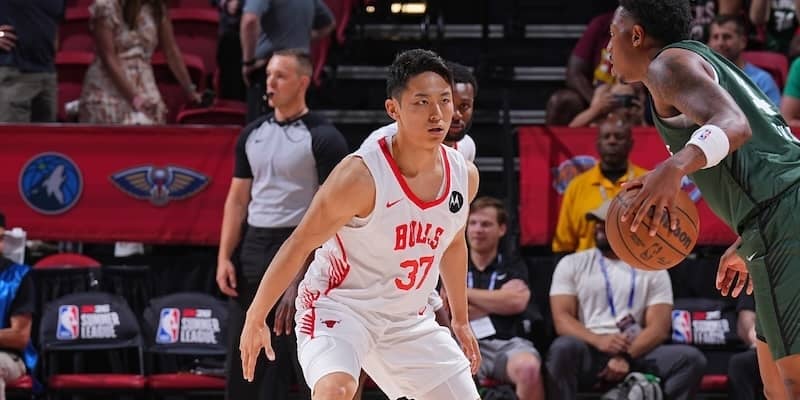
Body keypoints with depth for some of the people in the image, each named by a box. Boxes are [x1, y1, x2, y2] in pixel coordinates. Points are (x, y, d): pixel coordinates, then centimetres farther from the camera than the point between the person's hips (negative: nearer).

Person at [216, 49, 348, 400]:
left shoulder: (323, 138, -6)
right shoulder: (253, 134, 12)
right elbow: (237, 200, 15)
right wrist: (224, 258, 4)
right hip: (253, 249, 6)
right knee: (242, 354, 8)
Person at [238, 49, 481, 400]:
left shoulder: (464, 176, -6)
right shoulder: (361, 176, -26)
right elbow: (298, 246, -17)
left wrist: (460, 320, 23)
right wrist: (255, 320, -13)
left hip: (410, 319, 7)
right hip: (338, 305, -6)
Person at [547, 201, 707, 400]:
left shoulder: (653, 270, 11)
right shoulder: (572, 264, 10)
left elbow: (659, 328, 0)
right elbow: (562, 319, -2)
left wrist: (626, 356, -19)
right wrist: (598, 341, -22)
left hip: (636, 355, 2)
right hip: (590, 351, -2)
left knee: (691, 358, -24)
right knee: (564, 348, -37)